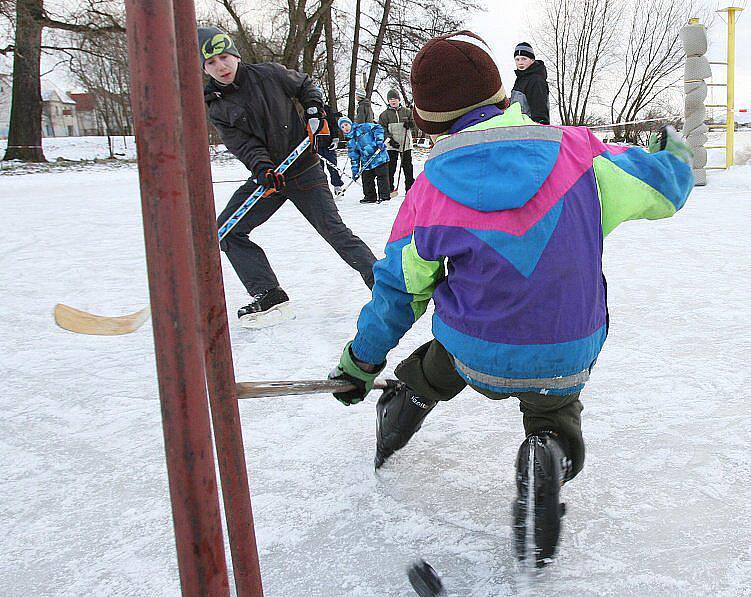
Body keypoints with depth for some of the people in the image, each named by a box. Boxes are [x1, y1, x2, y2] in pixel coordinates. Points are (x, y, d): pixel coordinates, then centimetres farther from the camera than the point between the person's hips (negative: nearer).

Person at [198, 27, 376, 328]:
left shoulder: (270, 74, -5)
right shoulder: (217, 108, 1)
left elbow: (305, 85, 12)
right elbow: (243, 144, -10)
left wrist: (314, 112, -4)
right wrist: (263, 169, -28)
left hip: (303, 168, -4)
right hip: (265, 176, 4)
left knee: (333, 230, -9)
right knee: (226, 231, -6)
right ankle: (270, 297, -4)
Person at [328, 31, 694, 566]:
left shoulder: (428, 194, -11)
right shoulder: (575, 153, -13)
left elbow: (399, 290, -1)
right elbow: (664, 184, -1)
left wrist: (362, 360, 15)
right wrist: (675, 152, 24)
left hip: (475, 351, 1)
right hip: (567, 358, 0)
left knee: (426, 376, 32)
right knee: (555, 420, 26)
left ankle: (387, 441, 48)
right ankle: (547, 461, -5)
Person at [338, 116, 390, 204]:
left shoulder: (363, 127, -4)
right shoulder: (350, 142, 12)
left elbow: (377, 128, -10)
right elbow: (354, 157, 13)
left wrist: (379, 140, -21)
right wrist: (355, 170, 7)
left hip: (379, 156, -6)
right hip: (366, 162, 6)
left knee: (381, 176, -5)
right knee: (366, 179, 7)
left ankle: (384, 195, 0)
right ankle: (370, 197, 21)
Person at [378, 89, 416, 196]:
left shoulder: (406, 112, 10)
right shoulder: (384, 114, 6)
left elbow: (415, 127, 10)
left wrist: (410, 124, -12)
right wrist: (389, 140, -11)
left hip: (406, 144, 1)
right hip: (391, 145, -1)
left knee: (408, 167, 5)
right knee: (391, 167, -3)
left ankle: (410, 188, 11)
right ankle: (389, 188, 3)